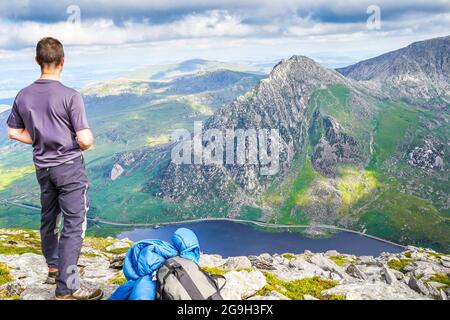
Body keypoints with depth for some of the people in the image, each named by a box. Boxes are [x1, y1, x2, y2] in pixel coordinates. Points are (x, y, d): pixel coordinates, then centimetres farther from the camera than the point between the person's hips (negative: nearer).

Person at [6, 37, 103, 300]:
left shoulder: (23, 96, -1)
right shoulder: (70, 96, -18)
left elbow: (14, 132, 10)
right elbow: (86, 140, -20)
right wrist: (81, 145, 2)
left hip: (42, 167, 7)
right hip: (69, 166, -6)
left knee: (49, 218, 21)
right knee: (74, 225, -2)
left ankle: (55, 266, 42)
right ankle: (67, 288, -1)